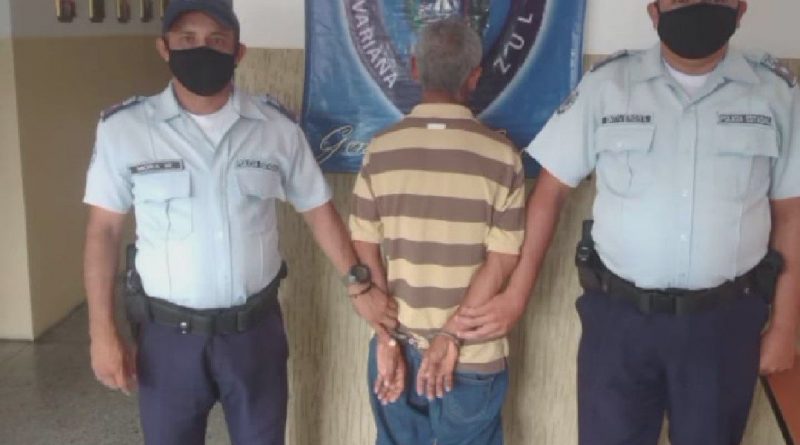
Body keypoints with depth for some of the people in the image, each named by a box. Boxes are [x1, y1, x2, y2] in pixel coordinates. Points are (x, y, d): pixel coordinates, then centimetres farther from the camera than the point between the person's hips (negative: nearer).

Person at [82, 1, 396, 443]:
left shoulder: (277, 129, -3)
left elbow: (318, 209, 6)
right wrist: (102, 331, -5)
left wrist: (358, 285, 0)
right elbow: (104, 230, -2)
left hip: (255, 328, 1)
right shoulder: (123, 128, -7)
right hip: (168, 334, -1)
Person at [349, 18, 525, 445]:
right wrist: (451, 335, -10)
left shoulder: (380, 150, -4)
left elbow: (364, 252, -4)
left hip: (398, 346, 2)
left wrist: (388, 337, -2)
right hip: (472, 358, -2)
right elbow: (501, 261, -12)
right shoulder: (500, 154, -8)